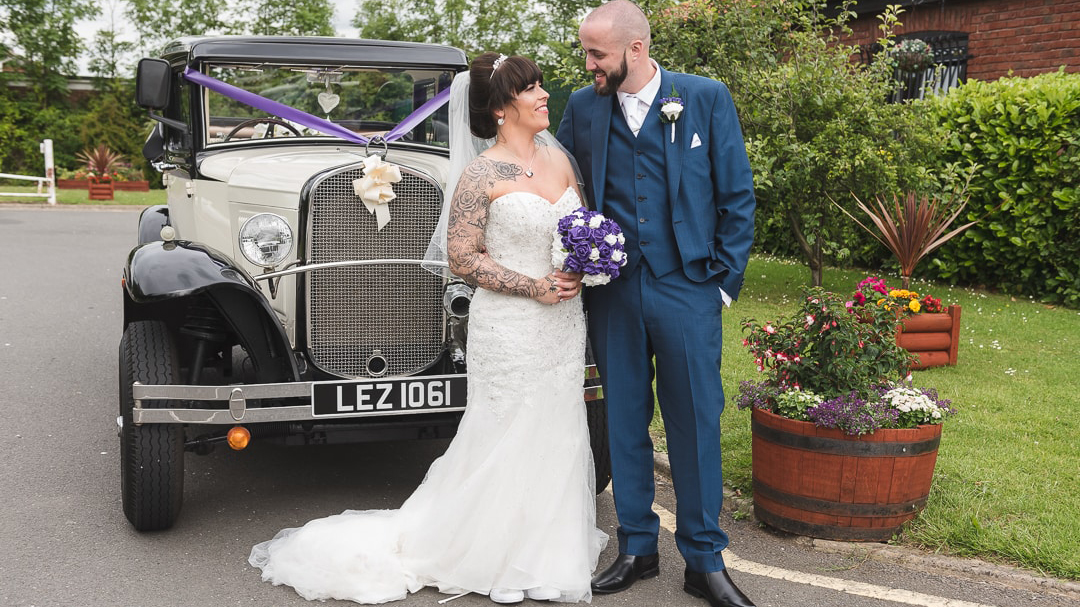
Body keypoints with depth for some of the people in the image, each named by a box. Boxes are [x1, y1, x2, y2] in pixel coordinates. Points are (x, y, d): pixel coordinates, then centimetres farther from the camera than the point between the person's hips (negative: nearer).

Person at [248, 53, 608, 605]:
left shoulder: (559, 159, 9)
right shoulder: (483, 174, -11)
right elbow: (462, 256, -13)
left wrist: (581, 269, -3)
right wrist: (534, 287, -17)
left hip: (563, 326, 6)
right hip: (508, 329, -6)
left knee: (556, 440, 13)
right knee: (506, 441, 2)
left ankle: (550, 551, 29)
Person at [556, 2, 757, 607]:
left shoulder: (707, 98, -1)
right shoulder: (582, 108, 5)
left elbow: (737, 195, 0)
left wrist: (725, 279, -3)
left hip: (687, 291, -2)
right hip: (612, 294, 3)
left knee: (697, 425, 4)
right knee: (624, 423, 11)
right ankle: (637, 548, 27)